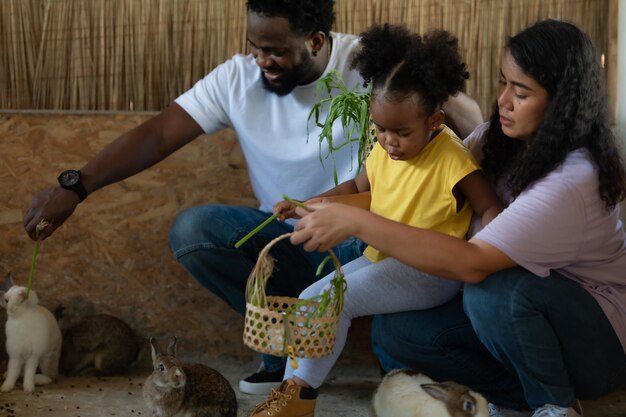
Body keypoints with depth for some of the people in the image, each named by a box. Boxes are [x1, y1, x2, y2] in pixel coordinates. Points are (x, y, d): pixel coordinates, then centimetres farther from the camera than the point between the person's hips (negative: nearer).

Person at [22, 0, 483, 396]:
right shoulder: (238, 78, -7)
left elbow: (464, 114, -15)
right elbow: (158, 134, -10)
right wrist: (74, 187, -20)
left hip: (362, 240, -3)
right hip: (286, 242, 3)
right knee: (191, 230, -21)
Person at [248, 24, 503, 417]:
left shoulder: (452, 158, -18)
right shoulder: (384, 150, 3)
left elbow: (491, 210, -16)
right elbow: (359, 187, 20)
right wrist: (312, 203, 7)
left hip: (429, 272, -8)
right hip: (380, 259, 8)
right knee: (311, 297, -2)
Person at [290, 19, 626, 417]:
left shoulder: (574, 179, -30)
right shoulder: (501, 137, -4)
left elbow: (472, 263, -39)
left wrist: (356, 222, -41)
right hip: (517, 309, 7)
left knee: (494, 291, -38)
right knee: (393, 332, -11)